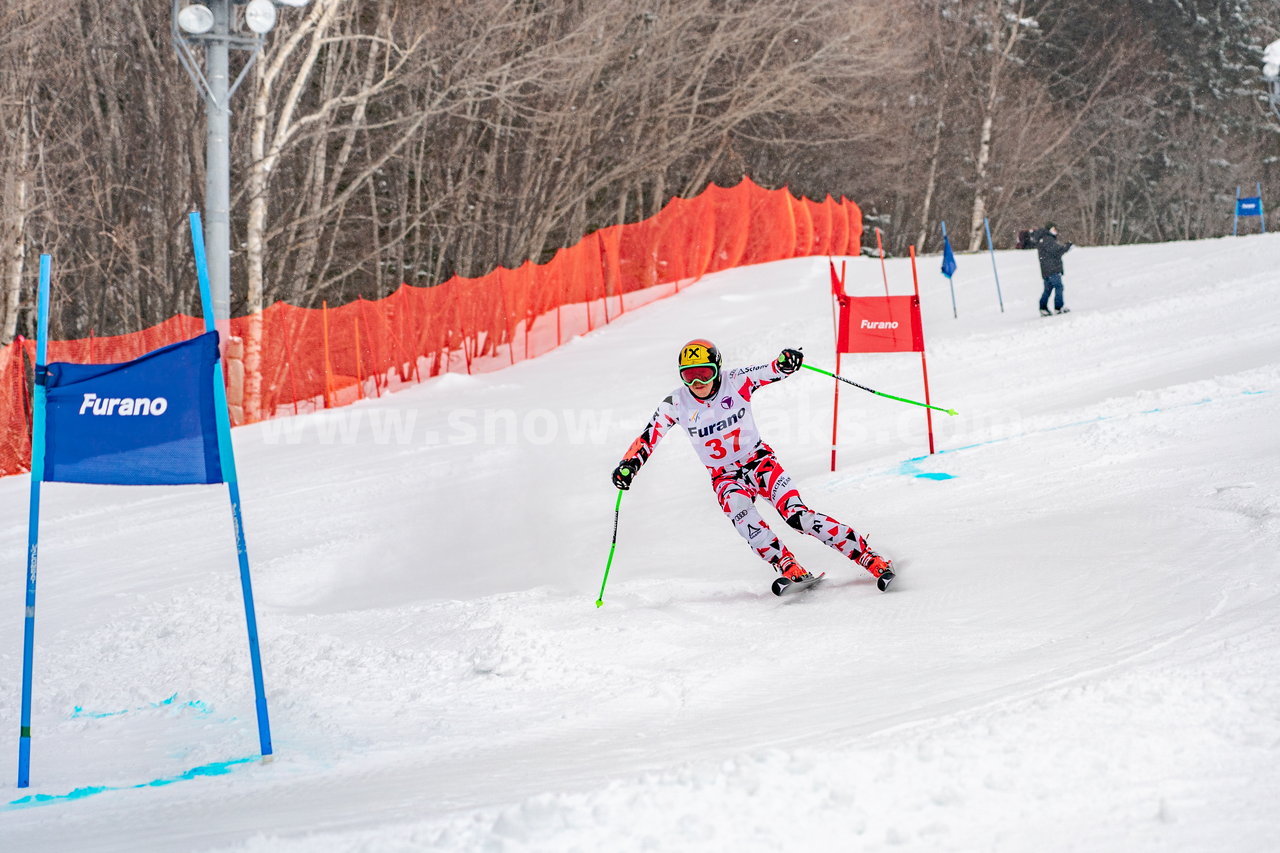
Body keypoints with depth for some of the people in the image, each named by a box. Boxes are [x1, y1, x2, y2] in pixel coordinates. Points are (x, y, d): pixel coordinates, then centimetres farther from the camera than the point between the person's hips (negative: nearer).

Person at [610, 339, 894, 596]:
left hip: (759, 461, -2)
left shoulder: (736, 382, -13)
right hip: (725, 477, 2)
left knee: (798, 516, -19)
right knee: (740, 512, -33)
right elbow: (648, 437, -3)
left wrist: (785, 362, -45)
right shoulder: (676, 404, -9)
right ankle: (789, 568, -34)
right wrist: (628, 465, -19)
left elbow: (772, 372, -22)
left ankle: (870, 557, -15)